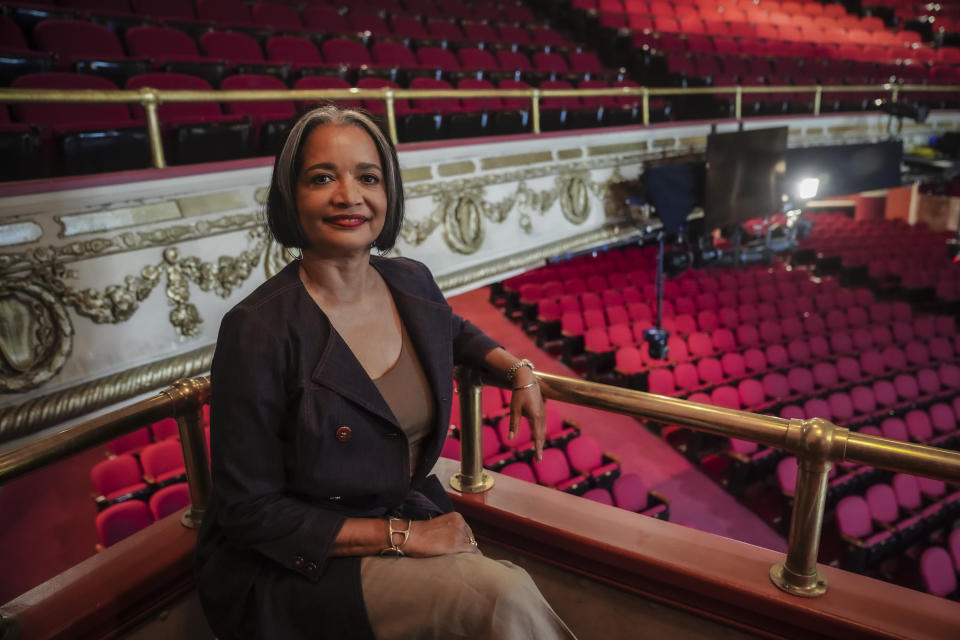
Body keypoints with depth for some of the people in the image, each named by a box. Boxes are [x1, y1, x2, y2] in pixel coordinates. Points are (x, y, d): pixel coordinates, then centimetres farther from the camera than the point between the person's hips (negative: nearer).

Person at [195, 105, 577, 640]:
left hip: (416, 512, 6)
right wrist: (399, 535, -18)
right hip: (299, 568, -5)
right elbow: (247, 512, -15)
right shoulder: (259, 331, -21)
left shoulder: (412, 283, -3)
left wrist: (519, 370, 5)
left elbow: (454, 332, 23)